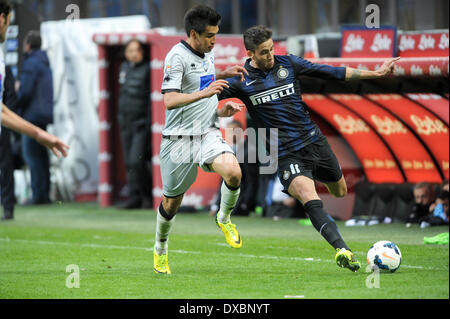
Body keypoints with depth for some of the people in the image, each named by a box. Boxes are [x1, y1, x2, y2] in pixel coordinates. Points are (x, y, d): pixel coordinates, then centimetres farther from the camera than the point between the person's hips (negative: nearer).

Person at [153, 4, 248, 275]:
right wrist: (205, 92, -34)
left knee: (234, 172, -24)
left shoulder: (208, 54, 10)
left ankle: (224, 218, 4)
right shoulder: (177, 56, -15)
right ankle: (160, 250, 32)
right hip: (179, 138, -5)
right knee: (172, 201, 6)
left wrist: (223, 75, 17)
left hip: (209, 134, 5)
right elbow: (170, 100, -25)